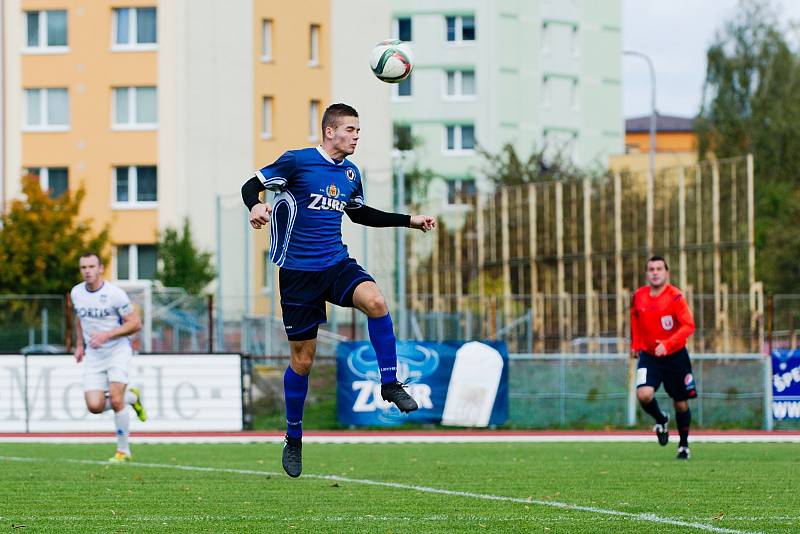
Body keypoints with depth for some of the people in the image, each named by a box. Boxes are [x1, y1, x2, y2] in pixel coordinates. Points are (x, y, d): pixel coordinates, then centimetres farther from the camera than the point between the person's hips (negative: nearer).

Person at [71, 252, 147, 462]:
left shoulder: (115, 294, -14)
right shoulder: (76, 293, 3)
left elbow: (136, 324, -11)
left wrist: (107, 335, -21)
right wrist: (79, 345, 16)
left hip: (118, 352, -5)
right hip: (93, 356, 5)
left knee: (116, 401, -18)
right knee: (95, 406, -10)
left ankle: (123, 451, 0)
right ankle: (131, 397, 21)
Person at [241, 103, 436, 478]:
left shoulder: (351, 173, 9)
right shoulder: (297, 162, -9)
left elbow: (360, 214, 26)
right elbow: (252, 185, -6)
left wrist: (409, 220, 23)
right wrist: (255, 207, -30)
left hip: (337, 264, 4)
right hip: (299, 273, -4)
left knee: (375, 301, -29)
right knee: (302, 359, 1)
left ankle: (390, 384, -15)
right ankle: (293, 440, 20)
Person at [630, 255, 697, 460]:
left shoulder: (675, 297, -17)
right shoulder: (639, 296, -3)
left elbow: (688, 326, -22)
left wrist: (667, 344, -33)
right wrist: (635, 344, 15)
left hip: (675, 356, -2)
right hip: (648, 356, 2)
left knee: (681, 403, 7)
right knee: (644, 395, -21)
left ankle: (684, 444, 29)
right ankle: (661, 420, 12)